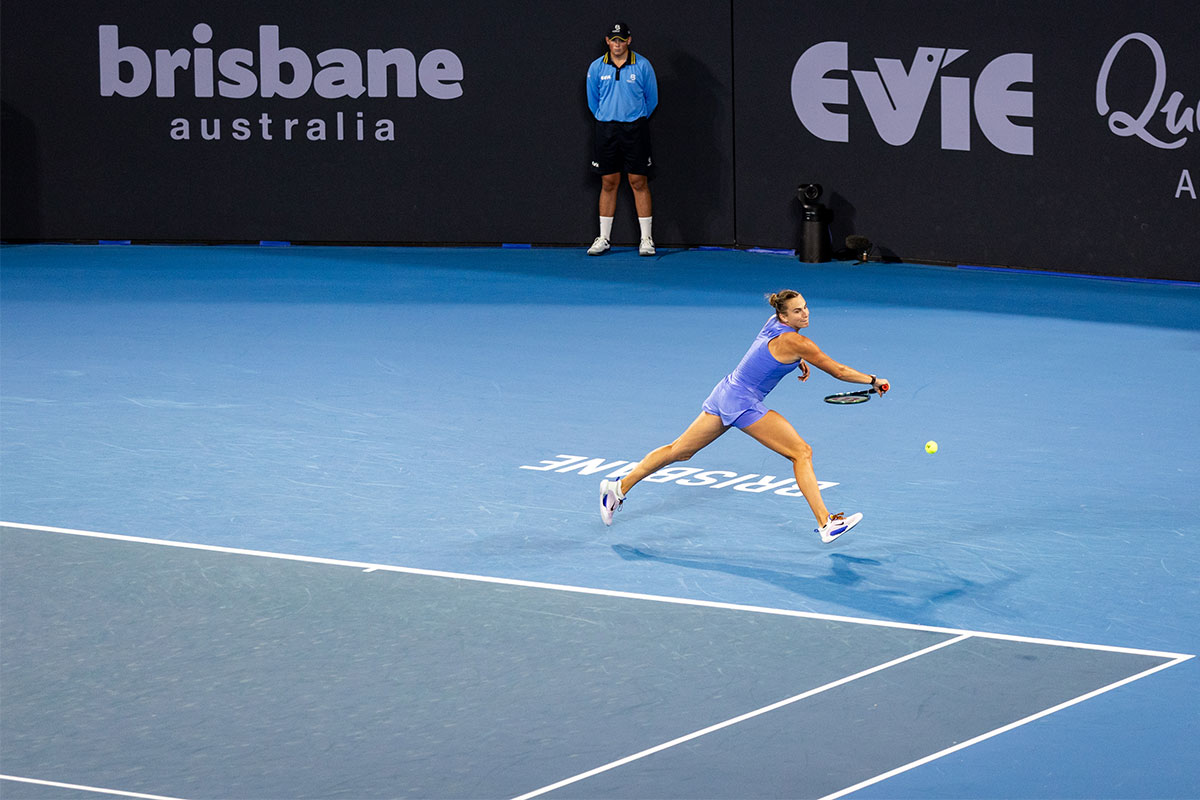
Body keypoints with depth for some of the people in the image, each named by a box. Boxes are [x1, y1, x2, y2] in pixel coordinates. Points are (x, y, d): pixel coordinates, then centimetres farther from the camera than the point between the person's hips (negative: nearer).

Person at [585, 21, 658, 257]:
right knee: (608, 184, 4)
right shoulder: (596, 68, 3)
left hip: (635, 129, -2)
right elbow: (593, 101, 16)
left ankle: (646, 238, 0)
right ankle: (603, 238, 10)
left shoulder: (642, 66, -2)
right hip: (606, 129, 2)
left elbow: (651, 100, 9)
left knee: (639, 183, -3)